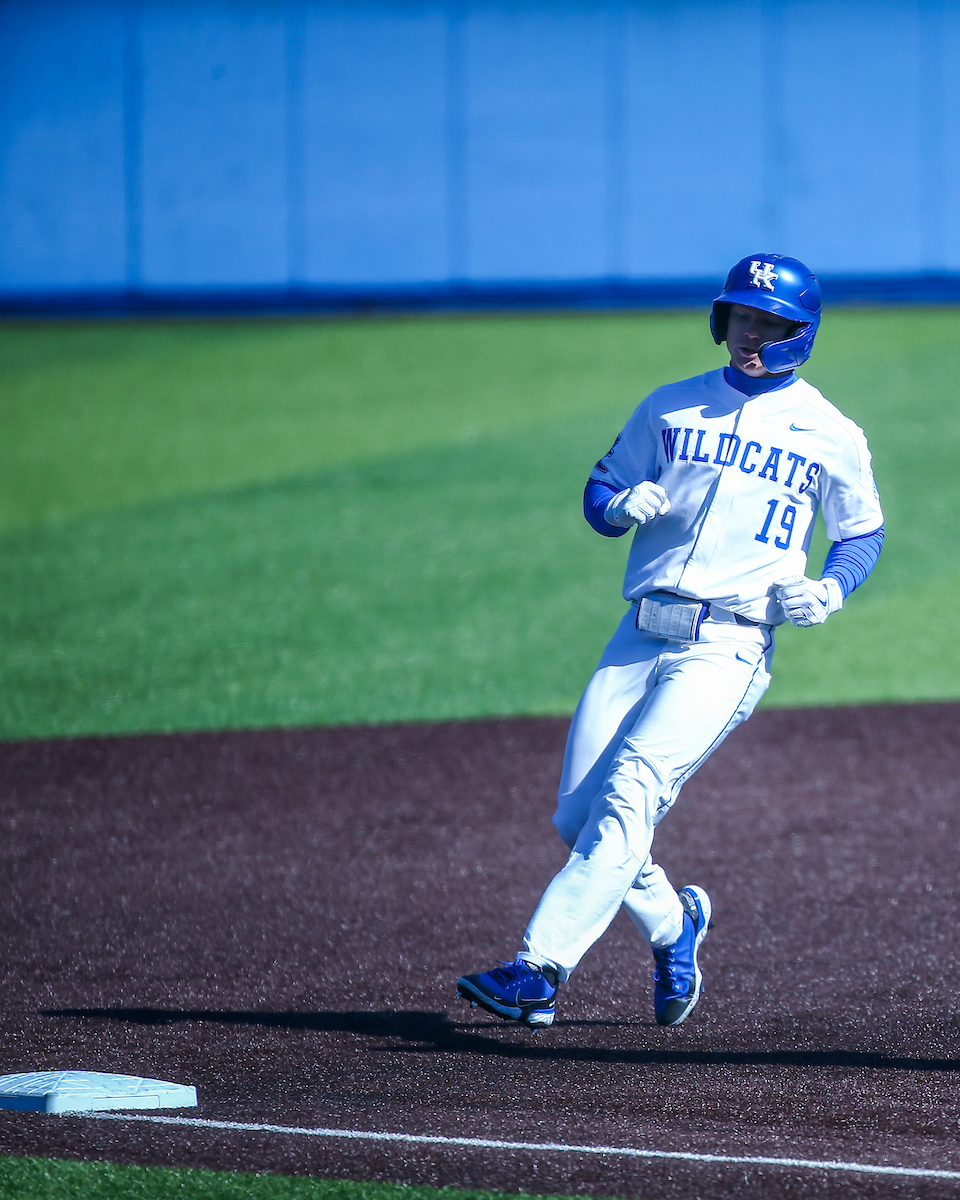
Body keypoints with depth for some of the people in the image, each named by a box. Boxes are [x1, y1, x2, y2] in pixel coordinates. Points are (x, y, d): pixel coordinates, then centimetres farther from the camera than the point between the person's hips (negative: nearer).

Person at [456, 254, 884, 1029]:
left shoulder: (831, 435, 6)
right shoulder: (671, 407, 15)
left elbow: (864, 534, 15)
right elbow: (600, 493, 18)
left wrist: (828, 591, -5)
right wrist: (622, 507, -7)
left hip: (728, 649, -5)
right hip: (640, 638, 5)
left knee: (629, 795, -21)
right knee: (578, 815, -1)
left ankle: (540, 970, -27)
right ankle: (673, 924, 27)